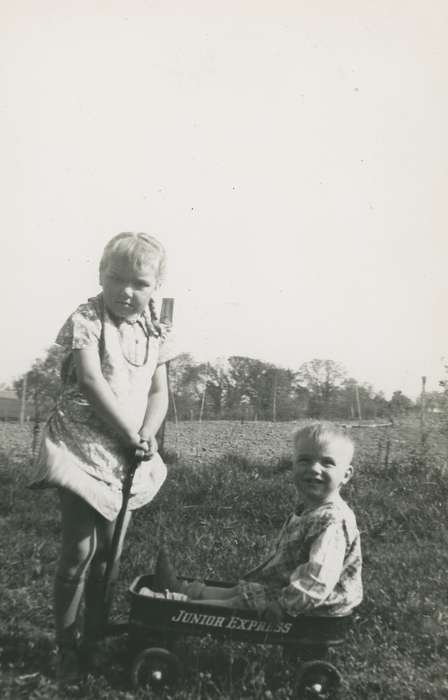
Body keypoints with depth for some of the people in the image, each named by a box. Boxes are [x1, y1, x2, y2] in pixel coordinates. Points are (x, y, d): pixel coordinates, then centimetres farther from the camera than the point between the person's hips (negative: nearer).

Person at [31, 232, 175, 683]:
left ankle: (95, 640, 32)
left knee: (110, 550, 14)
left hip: (126, 457, 6)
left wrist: (147, 435, -12)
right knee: (80, 550, -5)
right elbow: (92, 383, -20)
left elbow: (159, 393, 5)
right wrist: (132, 436, -18)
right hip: (82, 449, -5)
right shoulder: (86, 320, -11)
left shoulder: (154, 334, 5)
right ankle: (66, 649, 15)